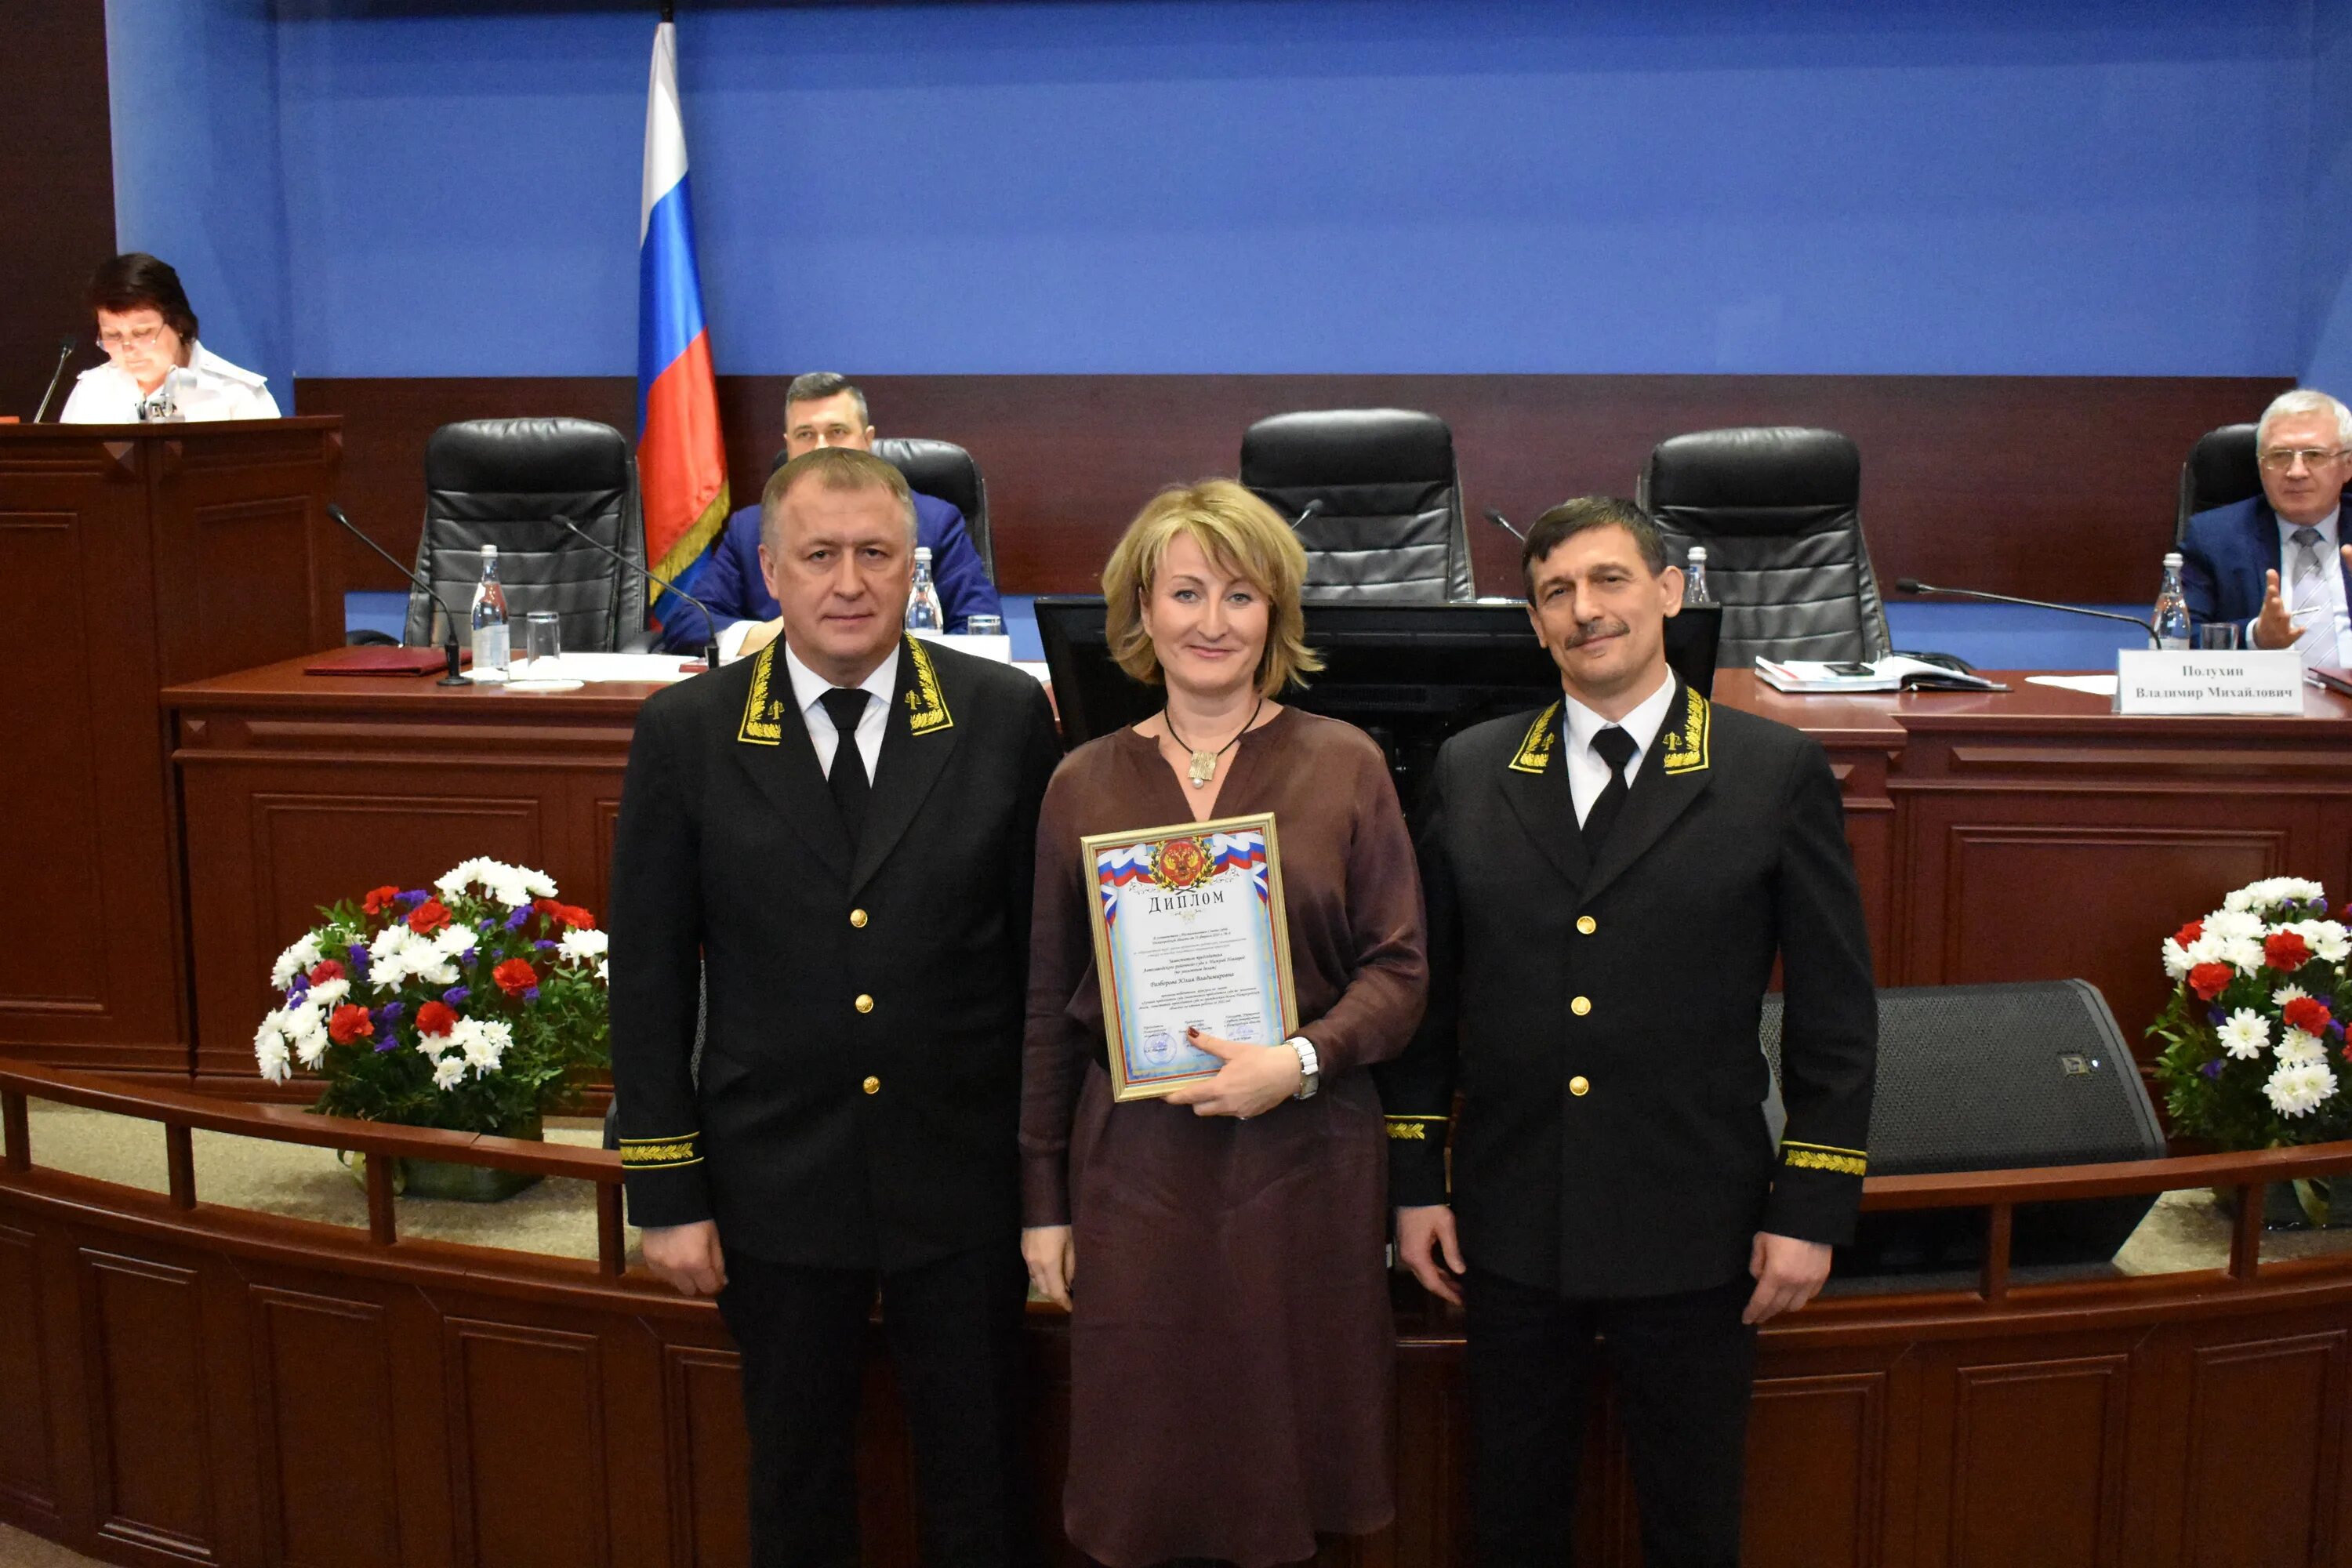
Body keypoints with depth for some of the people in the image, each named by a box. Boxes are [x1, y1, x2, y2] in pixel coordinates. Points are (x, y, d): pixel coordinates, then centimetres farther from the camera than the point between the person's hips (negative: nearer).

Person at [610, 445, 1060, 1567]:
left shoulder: (1006, 716, -5)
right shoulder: (685, 733, -4)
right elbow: (649, 977, -1)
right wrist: (665, 1191, -3)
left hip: (964, 1176, 0)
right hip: (774, 1179, 1)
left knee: (978, 1474, 14)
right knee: (795, 1475, 18)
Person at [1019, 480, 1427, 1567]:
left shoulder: (1343, 765, 2)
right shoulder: (1085, 783, 6)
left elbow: (1399, 969, 1)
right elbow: (1051, 1006, 9)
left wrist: (1302, 1060, -17)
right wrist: (1043, 1201, 9)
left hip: (1304, 1161, -1)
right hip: (1134, 1164, 1)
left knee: (1288, 1460, 6)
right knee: (1142, 1476, 6)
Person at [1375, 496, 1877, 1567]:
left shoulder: (1776, 773, -4)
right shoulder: (1469, 774, 3)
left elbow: (1835, 1014, -3)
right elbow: (1428, 993, 8)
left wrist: (1812, 1208, -5)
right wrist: (1416, 1180, 6)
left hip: (1693, 1236, -2)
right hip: (1511, 1228, 2)